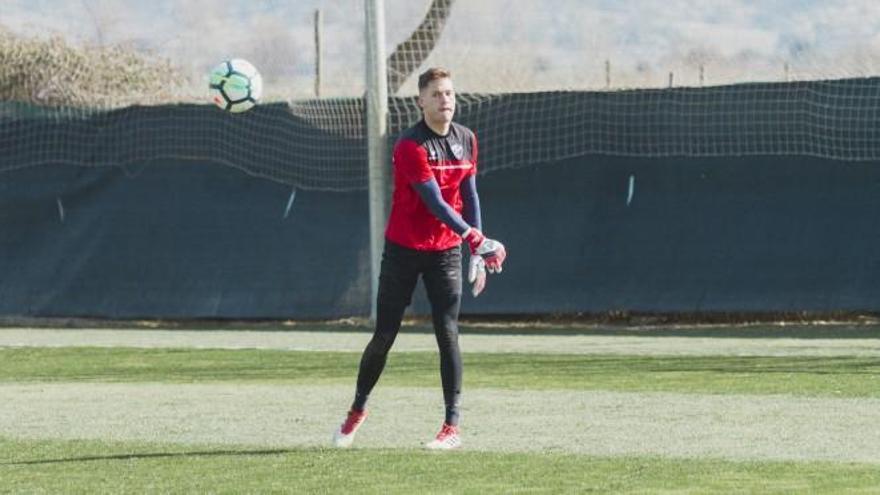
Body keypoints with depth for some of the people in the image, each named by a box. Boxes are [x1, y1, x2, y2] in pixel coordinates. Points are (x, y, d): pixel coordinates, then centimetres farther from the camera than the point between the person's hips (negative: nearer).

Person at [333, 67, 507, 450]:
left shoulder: (466, 140, 2)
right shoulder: (410, 147, -17)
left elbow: (469, 196, 9)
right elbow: (436, 204, -22)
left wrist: (477, 254, 4)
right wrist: (478, 240, -29)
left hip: (446, 251, 3)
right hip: (404, 249, -3)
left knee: (448, 334, -6)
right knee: (385, 336, 2)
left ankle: (452, 427, -4)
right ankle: (358, 410, 22)